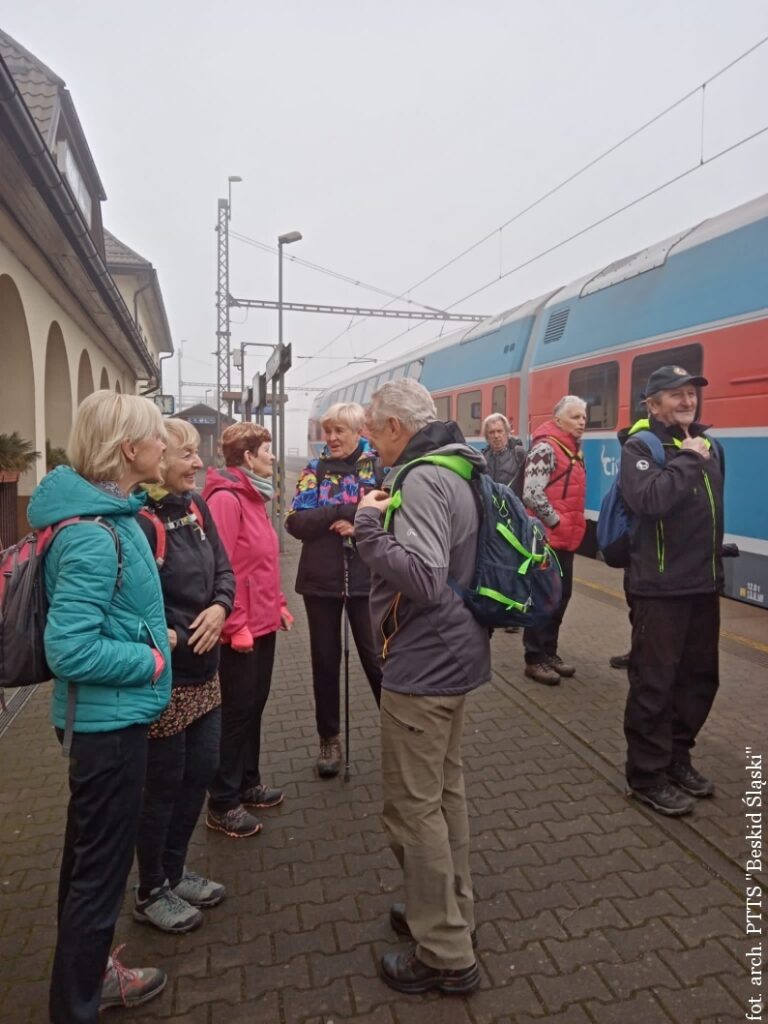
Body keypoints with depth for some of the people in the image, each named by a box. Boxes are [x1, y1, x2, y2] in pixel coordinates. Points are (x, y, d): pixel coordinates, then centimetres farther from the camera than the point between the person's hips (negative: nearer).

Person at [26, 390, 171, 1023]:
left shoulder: (107, 517, 5)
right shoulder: (93, 535, -26)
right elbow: (70, 649, -28)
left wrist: (153, 636, 7)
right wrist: (152, 660, -17)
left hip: (106, 717, 10)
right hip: (109, 720, -10)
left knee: (89, 858, 24)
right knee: (101, 870, 8)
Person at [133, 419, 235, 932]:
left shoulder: (195, 505, 4)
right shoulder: (139, 519, -21)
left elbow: (224, 569, 8)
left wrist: (221, 607, -10)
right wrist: (169, 638, -21)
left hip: (204, 669, 8)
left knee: (201, 771, 18)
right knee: (163, 784, 9)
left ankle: (175, 871, 40)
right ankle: (151, 892, 32)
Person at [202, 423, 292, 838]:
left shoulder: (253, 496, 12)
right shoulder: (225, 499, -18)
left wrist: (278, 602, 15)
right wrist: (234, 625, -21)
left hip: (263, 622, 9)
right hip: (241, 628, -9)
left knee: (255, 706, 19)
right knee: (236, 712, 3)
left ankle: (248, 782, 35)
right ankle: (223, 804, 19)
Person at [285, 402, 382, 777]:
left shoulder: (378, 467, -2)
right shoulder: (315, 470, 2)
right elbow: (296, 522, -9)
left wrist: (359, 527, -23)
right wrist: (346, 510, -18)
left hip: (366, 579, -2)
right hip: (321, 580, 2)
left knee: (377, 658, 7)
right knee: (325, 661, 12)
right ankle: (329, 738, 30)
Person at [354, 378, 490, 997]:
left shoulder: (422, 480, -21)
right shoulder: (454, 471, 10)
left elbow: (423, 579, -31)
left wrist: (368, 525, -21)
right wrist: (383, 518, 9)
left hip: (423, 665, -10)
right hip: (453, 656, 10)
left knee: (414, 806, 3)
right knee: (445, 789, 21)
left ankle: (446, 955, 17)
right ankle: (455, 912, 37)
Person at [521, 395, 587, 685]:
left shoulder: (573, 449, 14)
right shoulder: (546, 448, -16)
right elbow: (531, 495, -25)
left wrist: (574, 526, 14)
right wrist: (556, 522, -16)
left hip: (566, 537, 9)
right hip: (547, 537, -9)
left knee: (561, 596, 14)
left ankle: (549, 652, 27)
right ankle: (534, 659, 10)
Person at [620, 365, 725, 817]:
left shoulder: (710, 445, 12)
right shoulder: (640, 447, -9)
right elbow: (649, 500, -29)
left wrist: (714, 563, 21)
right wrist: (688, 460, -19)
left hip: (704, 585, 7)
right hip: (660, 587, -7)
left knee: (700, 677, 15)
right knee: (654, 682, 0)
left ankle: (676, 757, 33)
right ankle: (648, 776, 15)